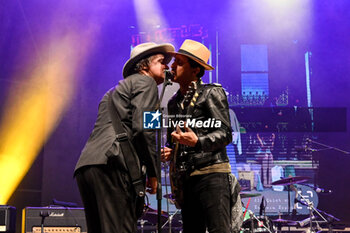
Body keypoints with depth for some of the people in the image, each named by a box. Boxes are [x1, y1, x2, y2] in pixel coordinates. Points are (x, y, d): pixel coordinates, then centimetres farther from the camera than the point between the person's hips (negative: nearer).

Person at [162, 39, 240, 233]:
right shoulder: (173, 103, 20)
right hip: (187, 177, 7)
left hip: (212, 172, -7)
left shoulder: (212, 93, -2)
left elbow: (225, 134, -9)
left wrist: (197, 142, -26)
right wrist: (169, 152, 7)